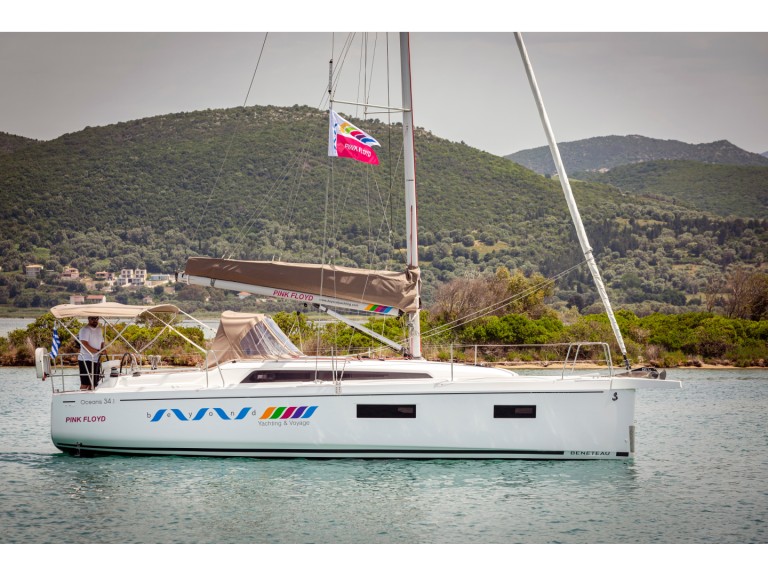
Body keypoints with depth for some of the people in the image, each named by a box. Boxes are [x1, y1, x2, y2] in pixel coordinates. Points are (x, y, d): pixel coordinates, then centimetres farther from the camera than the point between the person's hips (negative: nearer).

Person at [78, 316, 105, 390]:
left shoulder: (99, 329, 18)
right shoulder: (85, 329, -8)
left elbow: (102, 343, 24)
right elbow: (85, 345, -19)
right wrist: (98, 351, -21)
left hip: (96, 360, 8)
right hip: (86, 360, -8)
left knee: (93, 384, 9)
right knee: (85, 384, -12)